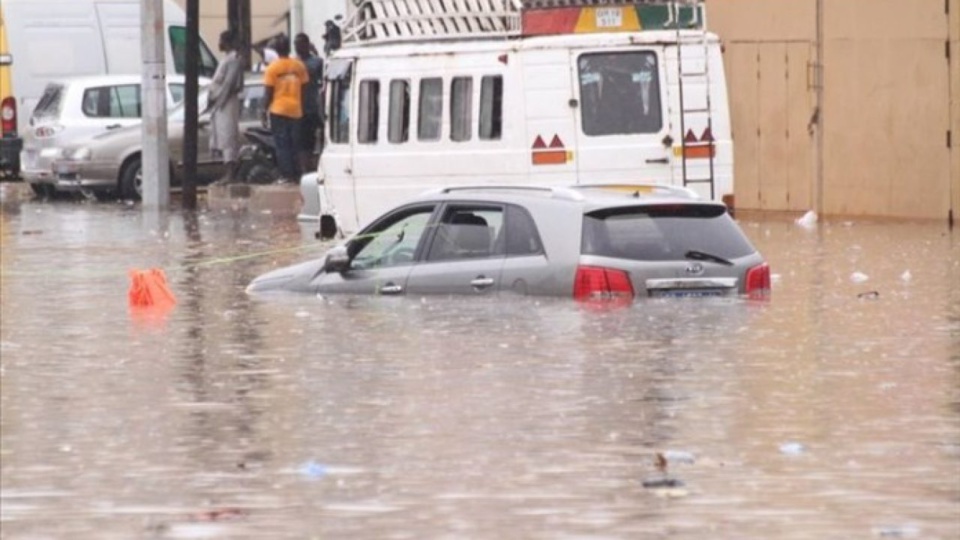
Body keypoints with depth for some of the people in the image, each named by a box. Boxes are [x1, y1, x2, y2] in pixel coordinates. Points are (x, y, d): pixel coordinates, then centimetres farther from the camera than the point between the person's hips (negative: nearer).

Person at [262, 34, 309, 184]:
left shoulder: (273, 67, -7)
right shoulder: (299, 66, 3)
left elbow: (268, 92, -7)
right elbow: (304, 88, 7)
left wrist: (264, 111, 0)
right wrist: (302, 106, 16)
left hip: (278, 110, -4)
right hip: (295, 110, 4)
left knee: (282, 144, -1)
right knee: (294, 144, 11)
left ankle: (287, 175, -6)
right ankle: (296, 174, 10)